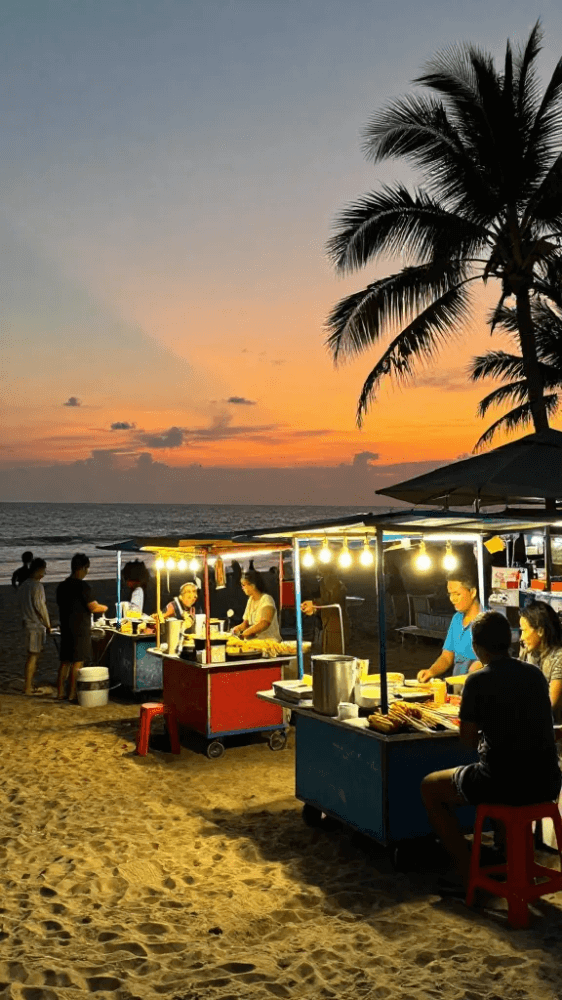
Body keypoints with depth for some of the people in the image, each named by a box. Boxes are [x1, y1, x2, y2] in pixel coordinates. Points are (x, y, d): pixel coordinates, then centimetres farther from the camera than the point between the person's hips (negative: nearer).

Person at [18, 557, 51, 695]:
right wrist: (47, 624, -7)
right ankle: (27, 687, -2)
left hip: (27, 623, 9)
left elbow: (20, 604, 16)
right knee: (33, 656, -4)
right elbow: (40, 606, -17)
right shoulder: (37, 586, -16)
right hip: (36, 625, -9)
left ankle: (29, 685, 19)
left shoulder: (23, 585, 11)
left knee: (33, 655, 15)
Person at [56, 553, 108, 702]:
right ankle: (72, 694, 2)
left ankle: (60, 691, 17)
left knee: (65, 661, 13)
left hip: (66, 627, 7)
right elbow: (93, 607, -17)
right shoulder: (82, 586, -16)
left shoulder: (62, 586, 8)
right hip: (80, 629, -7)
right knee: (77, 662, -1)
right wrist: (104, 607, 3)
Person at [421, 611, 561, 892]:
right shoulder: (535, 674, 6)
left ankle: (468, 874, 13)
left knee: (430, 787, 17)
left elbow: (468, 739, -5)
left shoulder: (478, 681, -11)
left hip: (504, 784, -6)